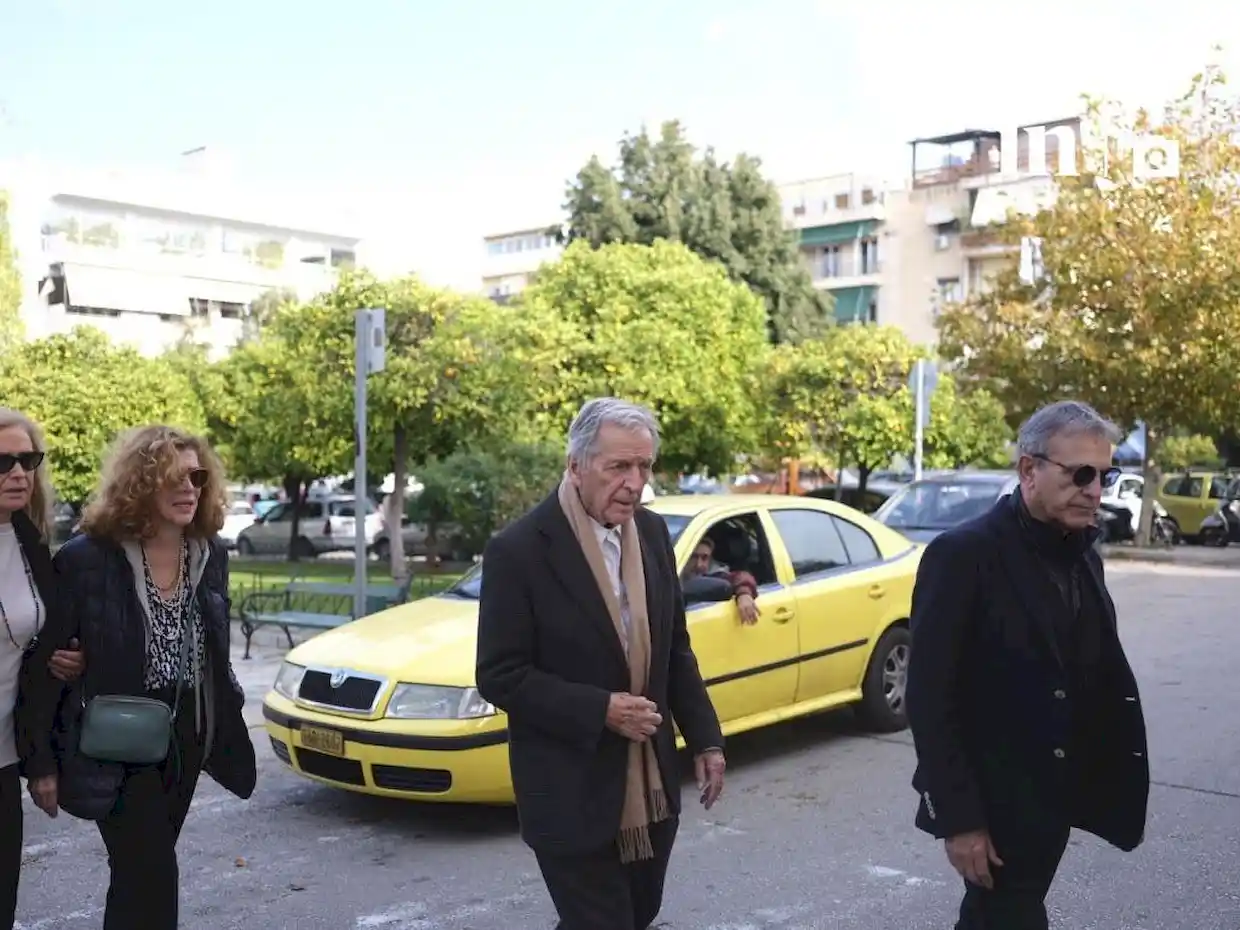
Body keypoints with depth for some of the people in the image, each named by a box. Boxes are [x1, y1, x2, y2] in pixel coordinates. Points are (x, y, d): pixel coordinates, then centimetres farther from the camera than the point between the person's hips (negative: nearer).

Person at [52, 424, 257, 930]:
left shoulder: (211, 553, 2)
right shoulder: (86, 558, -16)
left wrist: (226, 722, 14)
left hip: (187, 736, 6)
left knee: (144, 869, 18)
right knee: (150, 875, -5)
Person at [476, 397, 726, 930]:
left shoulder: (652, 533, 3)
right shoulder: (519, 551, -16)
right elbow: (499, 677, -15)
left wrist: (704, 739, 7)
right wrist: (600, 711, -21)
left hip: (652, 787, 7)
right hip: (571, 795, -6)